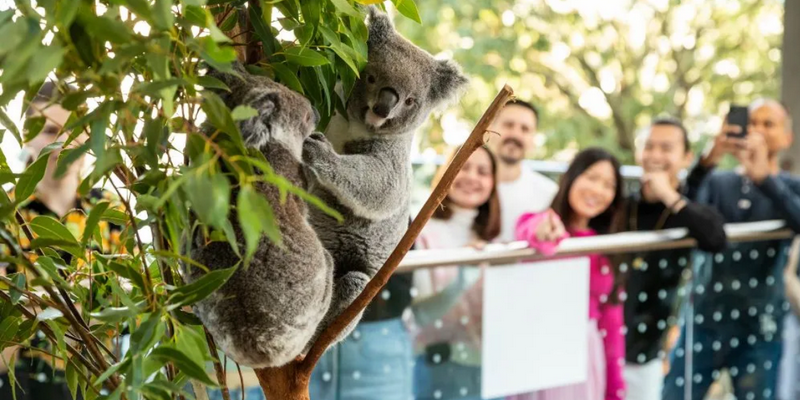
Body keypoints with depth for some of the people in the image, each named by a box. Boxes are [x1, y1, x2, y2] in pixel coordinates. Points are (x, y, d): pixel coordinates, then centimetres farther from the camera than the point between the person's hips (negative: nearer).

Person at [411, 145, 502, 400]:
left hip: (491, 370, 6)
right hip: (438, 371, -6)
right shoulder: (422, 232, -7)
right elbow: (421, 314, -15)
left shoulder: (489, 241, 14)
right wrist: (463, 274, -29)